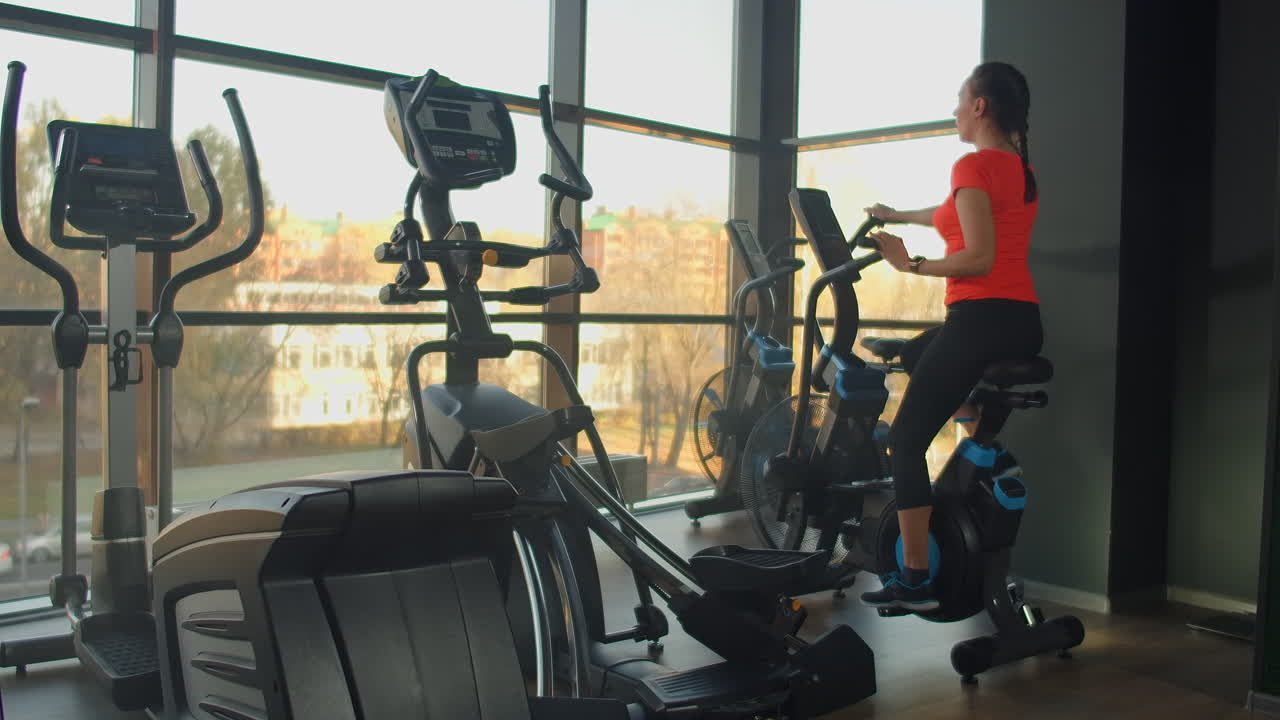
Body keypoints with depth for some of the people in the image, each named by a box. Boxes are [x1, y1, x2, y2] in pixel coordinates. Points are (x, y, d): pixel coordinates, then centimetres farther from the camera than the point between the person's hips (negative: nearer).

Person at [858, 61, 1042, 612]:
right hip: (1024, 324, 9)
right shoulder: (1023, 169, 16)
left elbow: (979, 258, -20)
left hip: (980, 318, -9)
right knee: (914, 353, 33)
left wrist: (911, 265, -15)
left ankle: (915, 581, 0)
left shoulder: (974, 167, -11)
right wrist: (898, 216, 42)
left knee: (906, 441, 0)